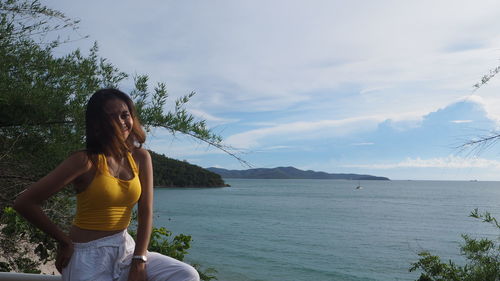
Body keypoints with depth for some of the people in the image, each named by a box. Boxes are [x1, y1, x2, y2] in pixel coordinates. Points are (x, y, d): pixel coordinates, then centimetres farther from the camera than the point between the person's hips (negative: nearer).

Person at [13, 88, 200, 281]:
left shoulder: (140, 158, 0)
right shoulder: (86, 161, -14)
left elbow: (145, 212, -2)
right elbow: (24, 203, -13)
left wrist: (139, 262, -9)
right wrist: (64, 241, -6)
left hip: (125, 248, 5)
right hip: (87, 254, -5)